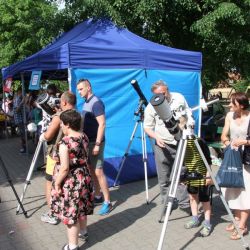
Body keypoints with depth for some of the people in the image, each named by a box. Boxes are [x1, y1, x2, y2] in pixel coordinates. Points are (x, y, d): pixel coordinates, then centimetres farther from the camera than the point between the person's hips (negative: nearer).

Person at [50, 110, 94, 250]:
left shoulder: (65, 143, -24)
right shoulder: (84, 137, 0)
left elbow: (64, 168, -25)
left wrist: (57, 183, -13)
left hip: (70, 182, -8)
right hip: (84, 178, 8)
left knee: (70, 213, 5)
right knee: (81, 208, 25)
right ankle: (82, 232, 46)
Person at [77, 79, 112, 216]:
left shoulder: (96, 103, -15)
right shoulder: (86, 103, 11)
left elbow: (102, 124, -21)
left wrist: (97, 144, -23)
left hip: (95, 142, -9)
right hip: (87, 141, 9)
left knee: (98, 171, -8)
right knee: (91, 170, 14)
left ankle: (107, 202, 1)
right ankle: (98, 196, 27)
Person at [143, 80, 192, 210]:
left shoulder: (179, 98, 0)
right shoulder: (151, 107, -6)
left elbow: (188, 113, 13)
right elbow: (147, 127, 0)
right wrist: (156, 137, -17)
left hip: (181, 143, 2)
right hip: (163, 145, -1)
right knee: (164, 179, 5)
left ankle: (185, 203, 18)